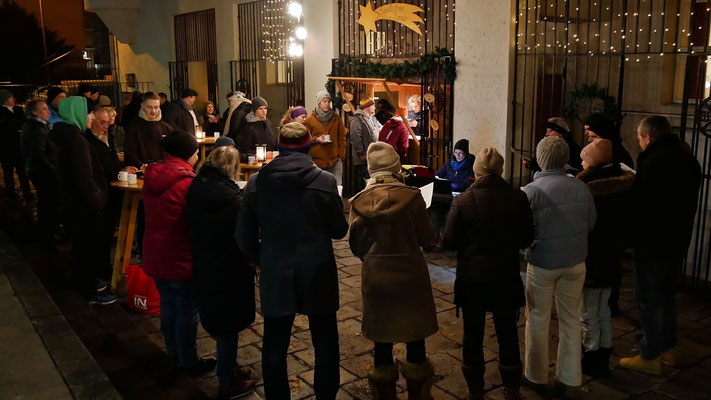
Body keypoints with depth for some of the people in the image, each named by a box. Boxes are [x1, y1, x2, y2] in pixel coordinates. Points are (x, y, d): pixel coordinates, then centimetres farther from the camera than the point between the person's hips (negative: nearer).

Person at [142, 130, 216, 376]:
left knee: (168, 304, 23)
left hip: (155, 257, 8)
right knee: (187, 312, 8)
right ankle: (189, 362, 22)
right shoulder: (188, 184, -23)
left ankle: (173, 351, 41)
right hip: (180, 260, -8)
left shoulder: (151, 177, 1)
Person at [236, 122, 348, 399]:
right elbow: (339, 230, -1)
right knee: (326, 346, 16)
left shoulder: (256, 182, -5)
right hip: (317, 274, -1)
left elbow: (244, 236, -1)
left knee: (274, 349, 15)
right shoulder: (325, 181, -10)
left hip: (275, 276, 1)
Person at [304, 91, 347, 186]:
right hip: (318, 161, -2)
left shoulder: (336, 118, 10)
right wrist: (316, 139, -12)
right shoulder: (310, 120, 2)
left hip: (335, 160, 2)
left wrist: (341, 155, 4)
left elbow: (342, 138, 11)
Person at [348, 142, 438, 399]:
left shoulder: (360, 200, -6)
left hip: (376, 275, 2)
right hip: (410, 274, -1)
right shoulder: (411, 196, -13)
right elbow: (426, 236, -6)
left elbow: (355, 244, -3)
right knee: (415, 333, 14)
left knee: (382, 333, 15)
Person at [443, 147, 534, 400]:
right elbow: (526, 239, 0)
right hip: (507, 279, 2)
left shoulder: (462, 201, -17)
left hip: (472, 280, -1)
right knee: (507, 334, 17)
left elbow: (450, 242, -10)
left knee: (473, 334, 14)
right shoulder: (518, 199, -10)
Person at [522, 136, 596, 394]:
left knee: (538, 320, 12)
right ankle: (570, 378, 26)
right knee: (570, 320, 16)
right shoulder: (581, 188, -6)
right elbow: (591, 224, 2)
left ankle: (537, 376, 25)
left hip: (542, 263, -3)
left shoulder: (531, 191, -17)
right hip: (575, 262, 3)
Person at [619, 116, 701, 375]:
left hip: (653, 243, -9)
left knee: (649, 298, 1)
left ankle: (651, 357, 10)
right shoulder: (688, 160, 8)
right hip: (678, 241, 9)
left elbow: (640, 204, -20)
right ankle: (667, 349, 31)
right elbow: (689, 204, 14)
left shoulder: (653, 162, -21)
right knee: (666, 295, 20)